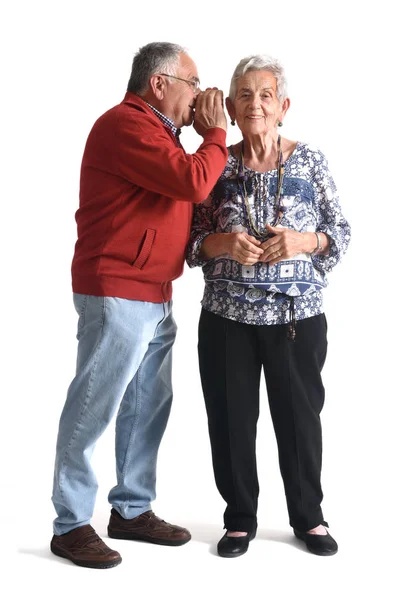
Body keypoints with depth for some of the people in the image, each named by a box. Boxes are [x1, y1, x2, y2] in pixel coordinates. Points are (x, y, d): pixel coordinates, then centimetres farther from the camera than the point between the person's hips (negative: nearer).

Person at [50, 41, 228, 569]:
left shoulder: (157, 131, 21)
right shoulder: (126, 125, -13)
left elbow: (186, 195, 17)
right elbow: (193, 183, -21)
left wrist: (207, 135, 7)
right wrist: (216, 134, -5)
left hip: (155, 297, 10)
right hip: (116, 293, -10)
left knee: (148, 406, 13)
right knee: (93, 409, -3)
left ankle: (133, 510, 25)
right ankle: (71, 525, 8)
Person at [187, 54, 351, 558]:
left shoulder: (310, 161, 2)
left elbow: (341, 232, 4)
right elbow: (191, 241, 4)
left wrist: (302, 241, -15)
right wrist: (224, 244, -16)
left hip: (298, 313, 0)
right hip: (227, 314, 1)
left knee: (300, 414, 8)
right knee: (231, 418, 7)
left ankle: (308, 516, 29)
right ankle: (240, 519, 27)